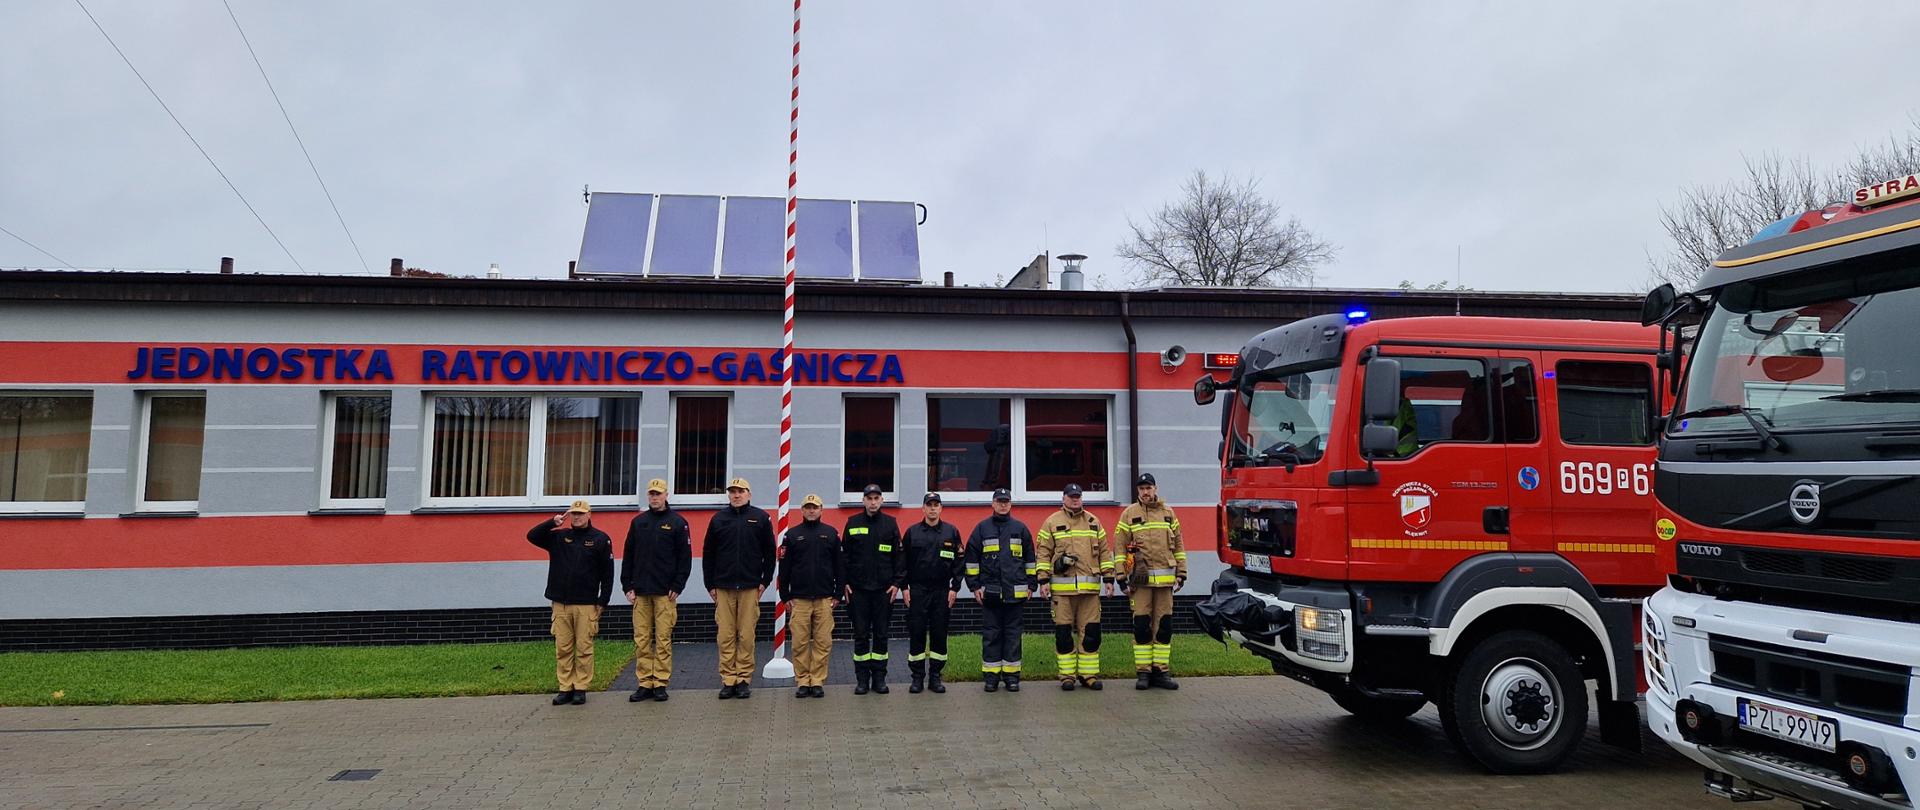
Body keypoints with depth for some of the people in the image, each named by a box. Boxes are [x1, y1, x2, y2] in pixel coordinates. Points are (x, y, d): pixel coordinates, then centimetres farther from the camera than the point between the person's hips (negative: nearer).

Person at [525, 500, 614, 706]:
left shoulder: (601, 539, 1)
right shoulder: (559, 536, 12)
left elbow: (607, 573, 0)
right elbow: (532, 536, 6)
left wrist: (603, 601, -3)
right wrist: (552, 522, -7)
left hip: (587, 605, -3)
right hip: (560, 604, 3)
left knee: (584, 648, 0)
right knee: (562, 648, 4)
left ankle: (581, 688, 7)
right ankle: (566, 688, 11)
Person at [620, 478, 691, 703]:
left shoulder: (677, 522, 2)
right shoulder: (638, 522, 12)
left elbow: (685, 557, -1)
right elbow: (628, 556, 14)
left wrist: (677, 587, -7)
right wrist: (627, 586, 6)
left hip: (665, 592, -3)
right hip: (640, 592, 4)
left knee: (663, 639, -1)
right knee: (641, 640, 4)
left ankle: (661, 683, 5)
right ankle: (645, 684, 10)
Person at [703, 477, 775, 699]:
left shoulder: (760, 518, 5)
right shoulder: (718, 519, 9)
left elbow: (769, 552, 6)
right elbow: (708, 554, 11)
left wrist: (765, 581, 1)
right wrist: (710, 585, 6)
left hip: (750, 587, -1)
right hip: (723, 587, 1)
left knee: (746, 636, 1)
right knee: (726, 636, 1)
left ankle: (744, 679, 9)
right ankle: (728, 680, 8)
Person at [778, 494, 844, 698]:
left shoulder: (831, 534, 6)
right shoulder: (792, 535, 6)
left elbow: (840, 565, 7)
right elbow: (784, 567, 6)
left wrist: (838, 594, 3)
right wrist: (785, 596, 2)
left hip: (825, 599, 0)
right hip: (799, 599, 0)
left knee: (823, 642, 0)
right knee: (800, 643, 1)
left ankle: (817, 681, 9)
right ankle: (802, 681, 10)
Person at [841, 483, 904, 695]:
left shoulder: (890, 523, 4)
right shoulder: (853, 523, 4)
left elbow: (899, 555, 4)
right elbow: (844, 555, 5)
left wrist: (897, 583, -2)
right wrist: (844, 583, -1)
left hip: (884, 589, 0)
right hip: (858, 589, 0)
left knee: (881, 635, 5)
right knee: (861, 635, 4)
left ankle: (879, 677, 13)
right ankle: (862, 679, 11)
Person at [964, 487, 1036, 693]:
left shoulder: (1020, 528, 8)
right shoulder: (982, 528, 5)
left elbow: (1029, 559, 12)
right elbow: (971, 558, 5)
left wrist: (1030, 585, 7)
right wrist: (974, 586, 0)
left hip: (1015, 591, 1)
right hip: (989, 591, -1)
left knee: (1013, 633, 5)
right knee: (991, 634, 4)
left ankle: (1011, 675, 12)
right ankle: (991, 675, 10)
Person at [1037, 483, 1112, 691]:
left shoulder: (1093, 522, 14)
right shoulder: (1052, 522, 5)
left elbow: (1104, 551, 15)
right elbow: (1043, 553, 2)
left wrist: (1108, 578, 8)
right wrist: (1044, 580, -4)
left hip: (1090, 587, 2)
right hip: (1062, 586, -2)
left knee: (1090, 632, 3)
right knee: (1063, 632, 2)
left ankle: (1089, 673, 12)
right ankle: (1067, 675, 11)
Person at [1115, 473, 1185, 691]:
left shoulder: (1168, 513, 13)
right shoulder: (1129, 514, 4)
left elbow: (1178, 545, 16)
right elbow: (1120, 547, 2)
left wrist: (1181, 573, 10)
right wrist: (1121, 577, -4)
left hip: (1165, 579, 3)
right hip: (1140, 579, -3)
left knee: (1164, 625, 5)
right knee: (1141, 625, -2)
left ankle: (1161, 671, 13)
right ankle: (1143, 673, 6)